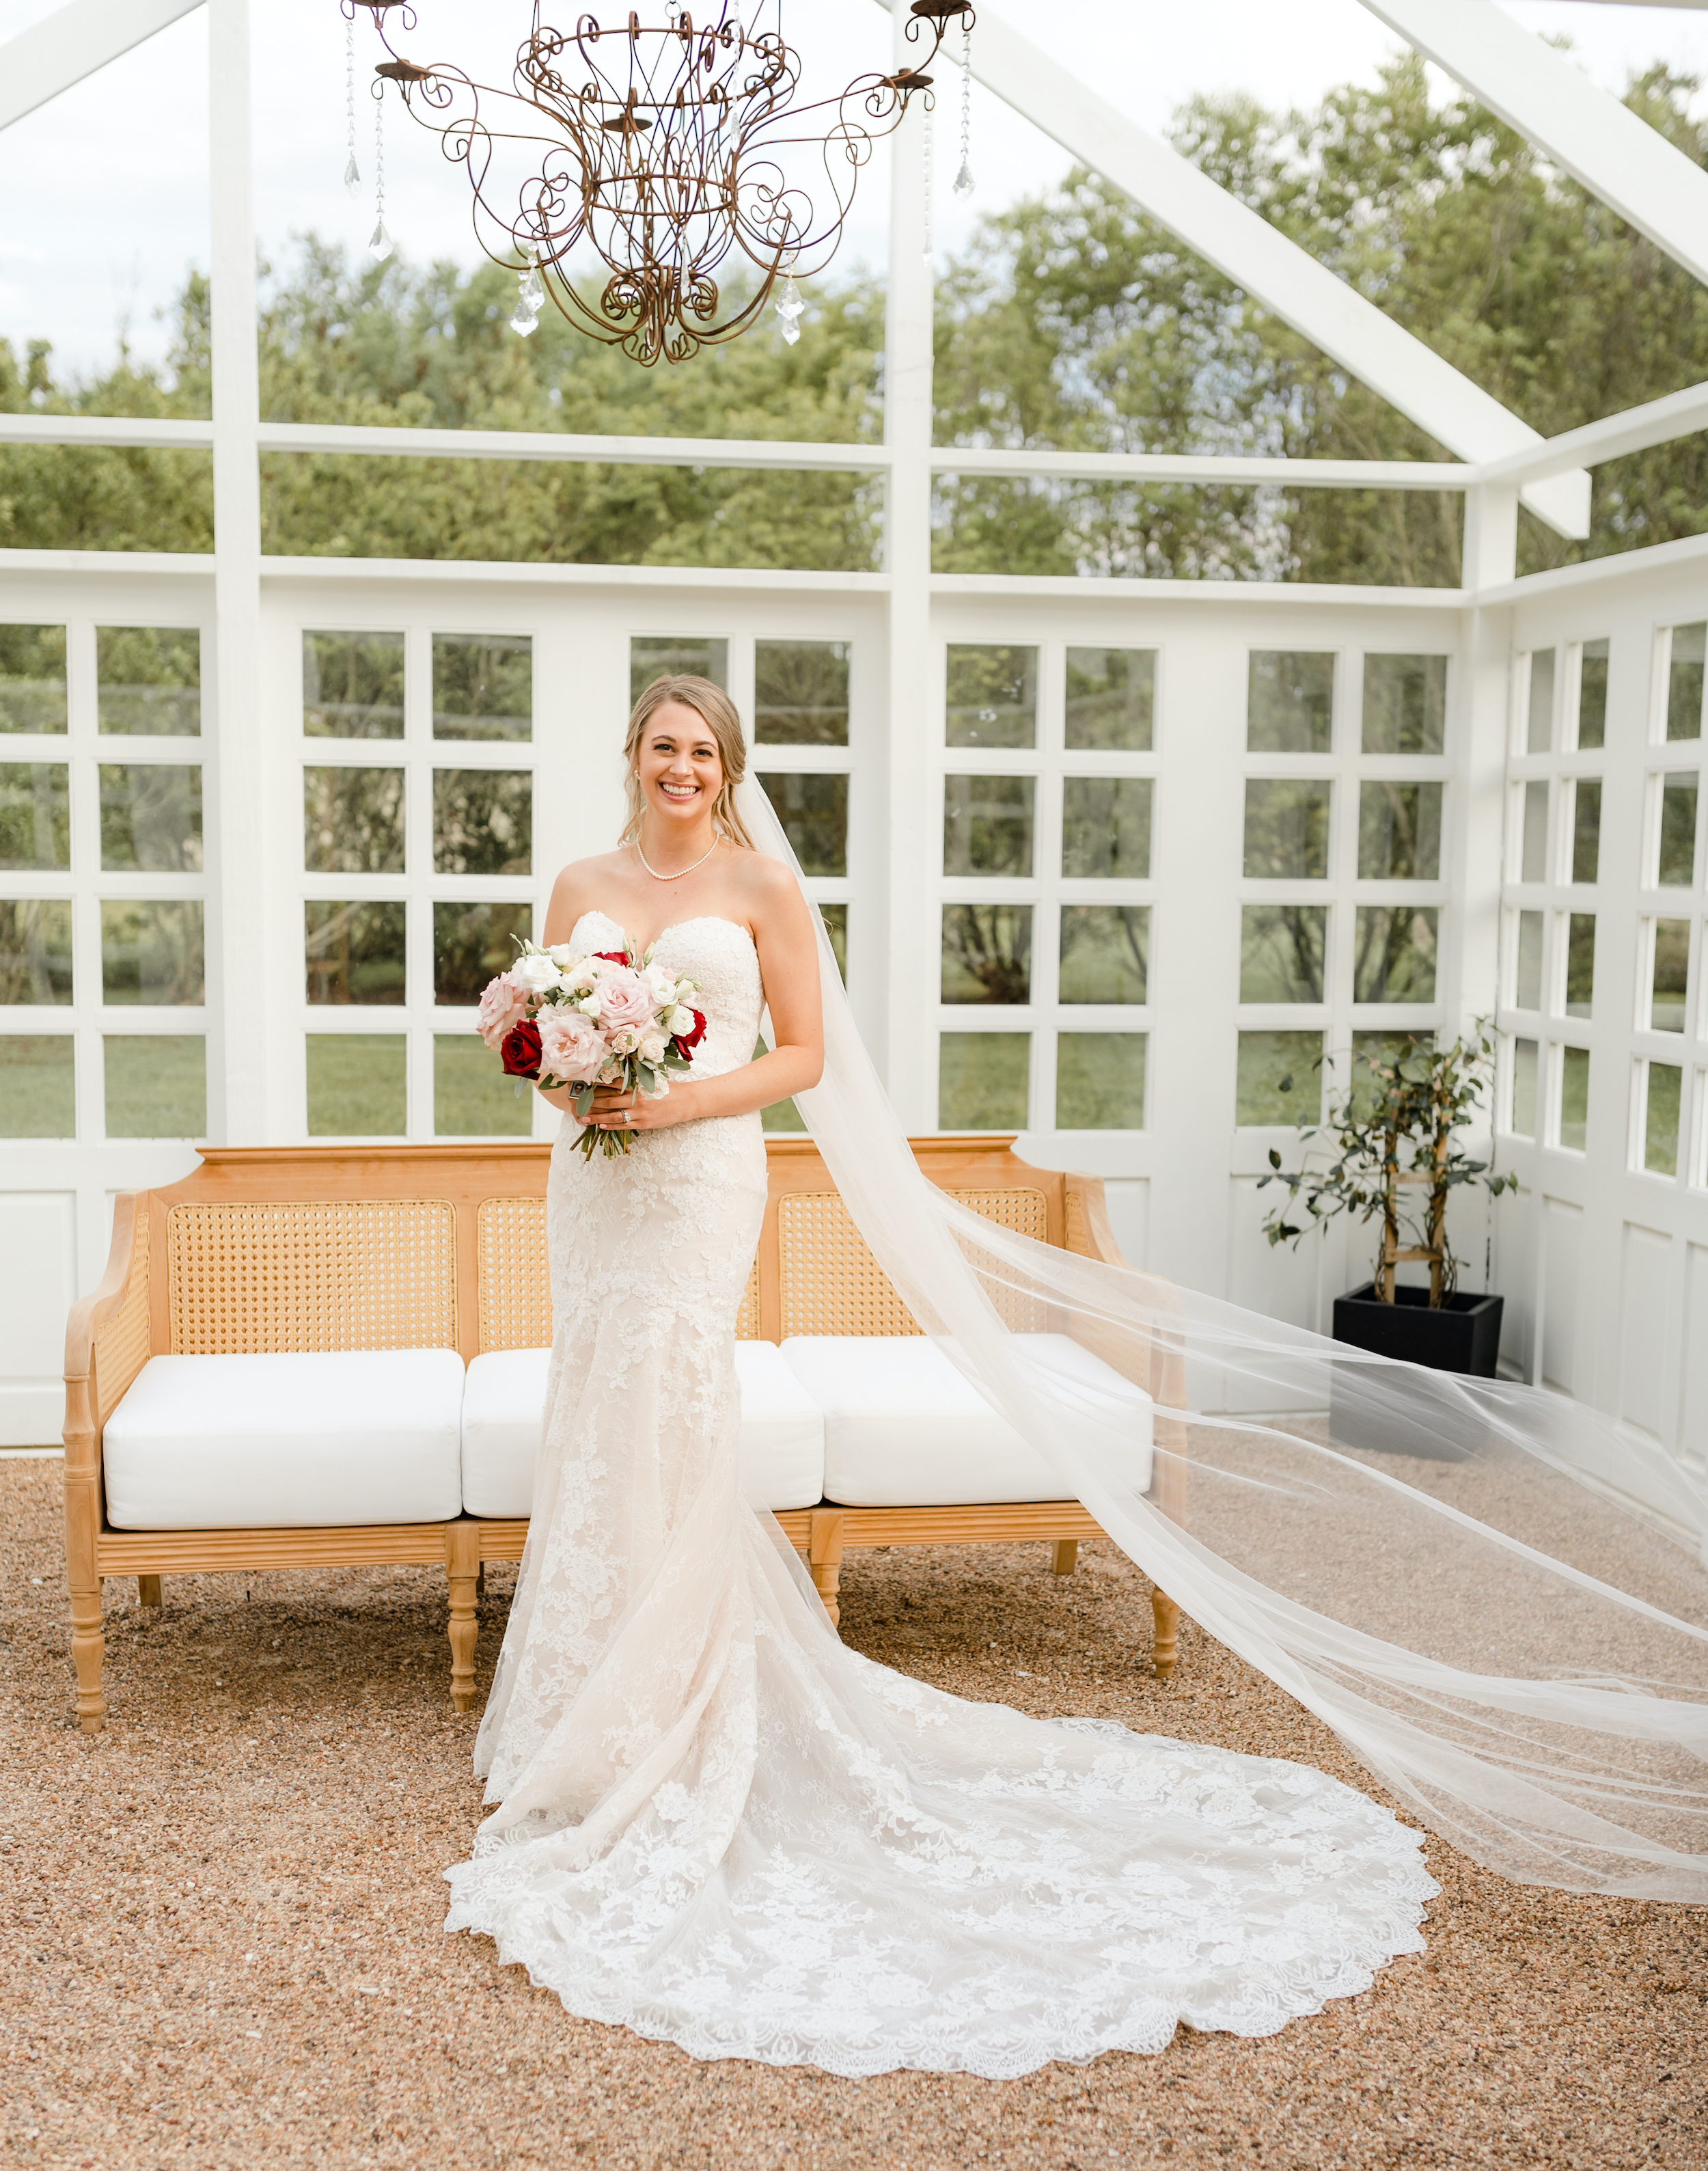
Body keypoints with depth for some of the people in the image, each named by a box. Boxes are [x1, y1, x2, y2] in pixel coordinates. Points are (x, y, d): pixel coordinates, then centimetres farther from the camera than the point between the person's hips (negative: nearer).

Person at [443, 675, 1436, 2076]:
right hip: (592, 1183, 5)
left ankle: (652, 1730, 7)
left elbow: (803, 1053, -3)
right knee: (602, 1431, 10)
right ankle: (593, 1693, 25)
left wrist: (682, 1100, -15)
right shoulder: (581, 887, 11)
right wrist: (567, 1085, -7)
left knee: (664, 1437, -5)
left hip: (699, 1183, -5)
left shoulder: (761, 887, -2)